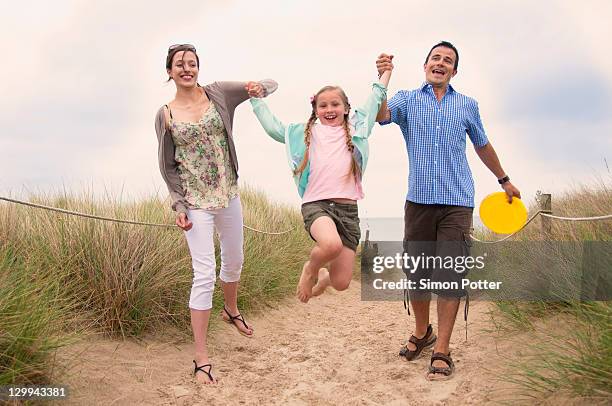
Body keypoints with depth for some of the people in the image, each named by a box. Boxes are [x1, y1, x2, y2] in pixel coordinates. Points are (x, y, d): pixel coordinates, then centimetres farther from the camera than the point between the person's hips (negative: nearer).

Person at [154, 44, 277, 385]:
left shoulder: (218, 93, 0)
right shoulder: (166, 115, -3)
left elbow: (271, 85, 1)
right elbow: (168, 167, 1)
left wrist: (259, 88, -22)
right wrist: (179, 206, -8)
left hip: (228, 195, 3)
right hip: (196, 201, -3)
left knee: (234, 261, 20)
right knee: (205, 275, -8)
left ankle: (231, 311, 51)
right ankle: (201, 357, 2)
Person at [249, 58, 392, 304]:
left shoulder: (355, 129, 17)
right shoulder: (306, 133, 16)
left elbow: (374, 102, 25)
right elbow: (274, 128, 20)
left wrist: (386, 72, 29)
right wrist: (257, 99, 21)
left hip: (348, 208, 2)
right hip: (316, 204, -2)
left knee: (341, 283, -2)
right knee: (331, 245, -36)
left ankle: (323, 277, 37)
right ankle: (310, 269, 0)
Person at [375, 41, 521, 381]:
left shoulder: (466, 105, 15)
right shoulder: (408, 100, 10)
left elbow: (483, 146, 27)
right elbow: (381, 115, -12)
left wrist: (504, 180, 35)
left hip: (457, 202, 0)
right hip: (419, 200, 0)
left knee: (450, 274, -5)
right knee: (416, 272, 6)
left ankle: (441, 351, 3)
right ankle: (421, 333, 28)